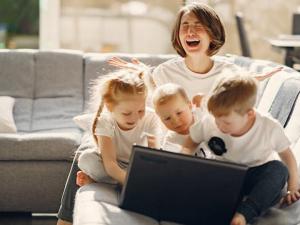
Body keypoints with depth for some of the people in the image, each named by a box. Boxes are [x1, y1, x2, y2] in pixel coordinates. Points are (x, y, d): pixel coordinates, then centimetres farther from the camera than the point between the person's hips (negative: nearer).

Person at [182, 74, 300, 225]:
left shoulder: (270, 128, -19)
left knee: (279, 169, -34)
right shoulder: (209, 123, -15)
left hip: (258, 176, -1)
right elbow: (189, 144, 3)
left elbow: (287, 155, -4)